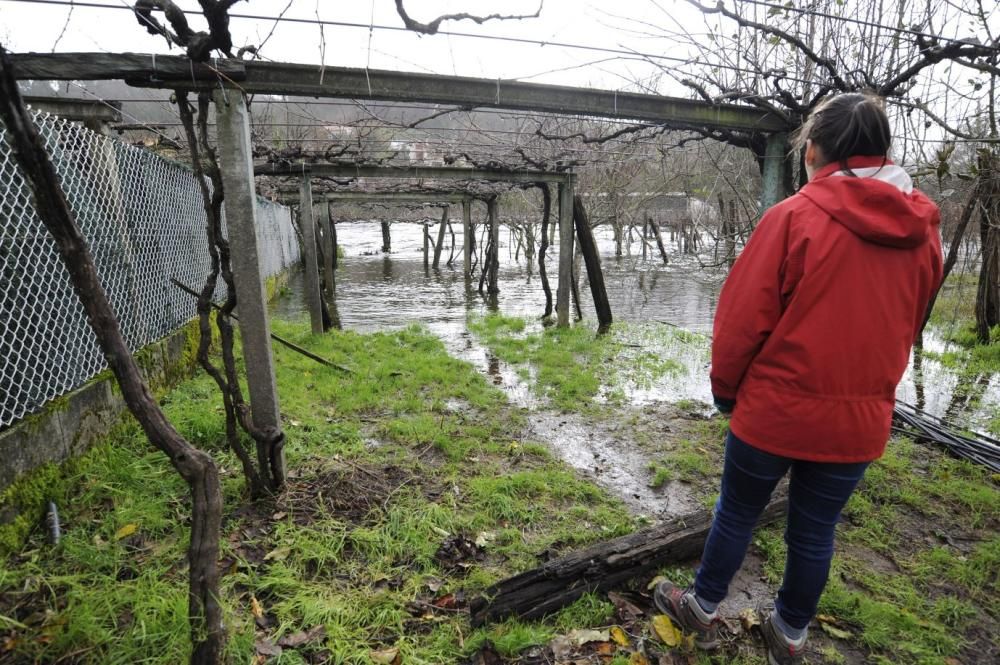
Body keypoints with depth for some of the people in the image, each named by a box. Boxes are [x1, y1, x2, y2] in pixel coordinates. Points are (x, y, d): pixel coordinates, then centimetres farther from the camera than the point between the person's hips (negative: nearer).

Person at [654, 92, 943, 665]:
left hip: (776, 407, -4)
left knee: (738, 513, 15)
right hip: (862, 418, 4)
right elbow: (906, 328, 12)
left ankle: (704, 609, 34)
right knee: (816, 530, 18)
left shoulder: (794, 217, -15)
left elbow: (743, 318, -14)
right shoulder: (924, 230, 2)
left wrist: (725, 388, 1)